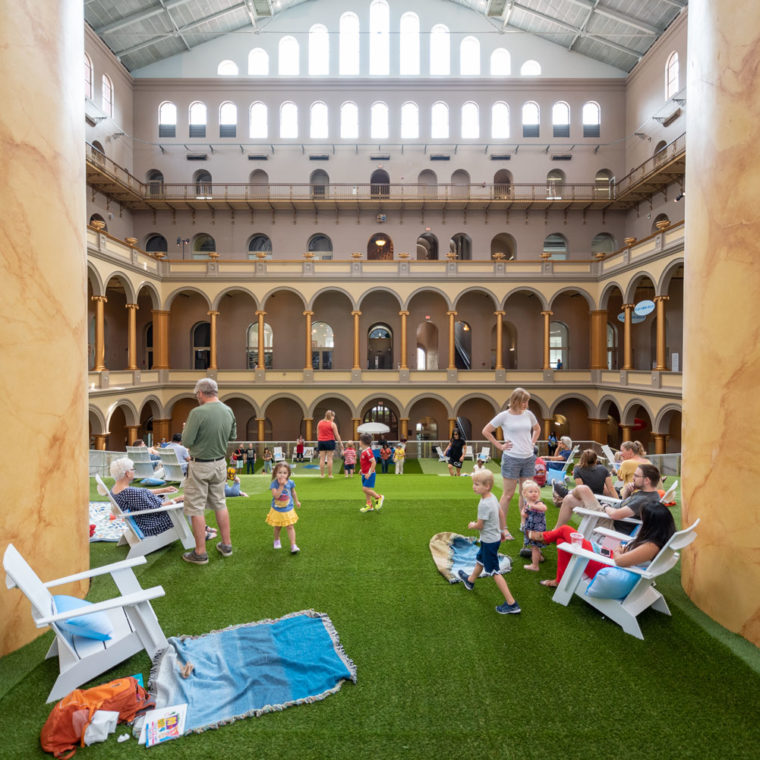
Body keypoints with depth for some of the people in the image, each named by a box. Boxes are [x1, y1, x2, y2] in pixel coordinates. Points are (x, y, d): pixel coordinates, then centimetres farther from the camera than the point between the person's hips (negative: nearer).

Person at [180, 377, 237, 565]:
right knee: (220, 504, 19)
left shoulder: (197, 413, -21)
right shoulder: (228, 411, -1)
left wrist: (186, 429, 2)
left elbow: (187, 442, -17)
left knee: (196, 509, 5)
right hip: (220, 463, 6)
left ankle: (200, 553, 12)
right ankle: (226, 545, 27)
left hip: (200, 466, -6)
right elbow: (232, 436, 11)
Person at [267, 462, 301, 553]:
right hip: (277, 510, -1)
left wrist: (296, 501, 21)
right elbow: (276, 495, -32)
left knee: (290, 527, -3)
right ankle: (277, 540, 44)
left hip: (288, 509, 1)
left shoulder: (290, 483, -10)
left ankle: (293, 545, -1)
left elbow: (293, 492, 10)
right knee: (277, 527, 17)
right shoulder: (274, 484, -19)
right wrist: (281, 485, -35)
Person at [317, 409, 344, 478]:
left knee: (322, 459, 7)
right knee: (329, 458, 2)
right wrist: (341, 443, 2)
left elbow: (318, 433, 10)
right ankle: (330, 474, 4)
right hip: (330, 442, -4)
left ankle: (322, 474, 9)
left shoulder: (319, 422, 6)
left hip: (321, 442, 4)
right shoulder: (332, 424, -7)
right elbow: (337, 435, -5)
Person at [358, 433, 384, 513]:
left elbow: (374, 462, -25)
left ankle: (379, 497, 5)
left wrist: (369, 473, -24)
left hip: (369, 474, -10)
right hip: (365, 474, 10)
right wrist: (362, 469, 18)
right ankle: (369, 505, 20)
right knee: (366, 489, 12)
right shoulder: (363, 451, 9)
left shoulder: (368, 451, -22)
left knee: (365, 488, -11)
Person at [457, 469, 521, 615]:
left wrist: (472, 525, -2)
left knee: (494, 572, -2)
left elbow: (479, 525, -24)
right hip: (494, 537, 10)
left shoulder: (484, 504, -30)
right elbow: (501, 513, 10)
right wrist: (503, 529, 22)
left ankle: (511, 604, 1)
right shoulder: (493, 497, -3)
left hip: (489, 541, -10)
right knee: (480, 560, 31)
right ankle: (470, 581, 56)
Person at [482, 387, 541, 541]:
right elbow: (486, 431, -2)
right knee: (508, 494, 0)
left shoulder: (528, 414, 6)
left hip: (528, 458, 5)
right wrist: (499, 446, -6)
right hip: (511, 459, -5)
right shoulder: (504, 416, -8)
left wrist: (532, 443, 11)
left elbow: (537, 429, 26)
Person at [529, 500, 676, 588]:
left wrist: (616, 552, -10)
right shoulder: (658, 539, -5)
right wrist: (624, 549, -6)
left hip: (604, 569, -10)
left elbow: (620, 561, -30)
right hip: (607, 559, 10)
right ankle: (560, 581, 31)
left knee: (565, 530, 3)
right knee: (562, 540, 18)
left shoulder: (651, 546, -32)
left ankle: (544, 536, 37)